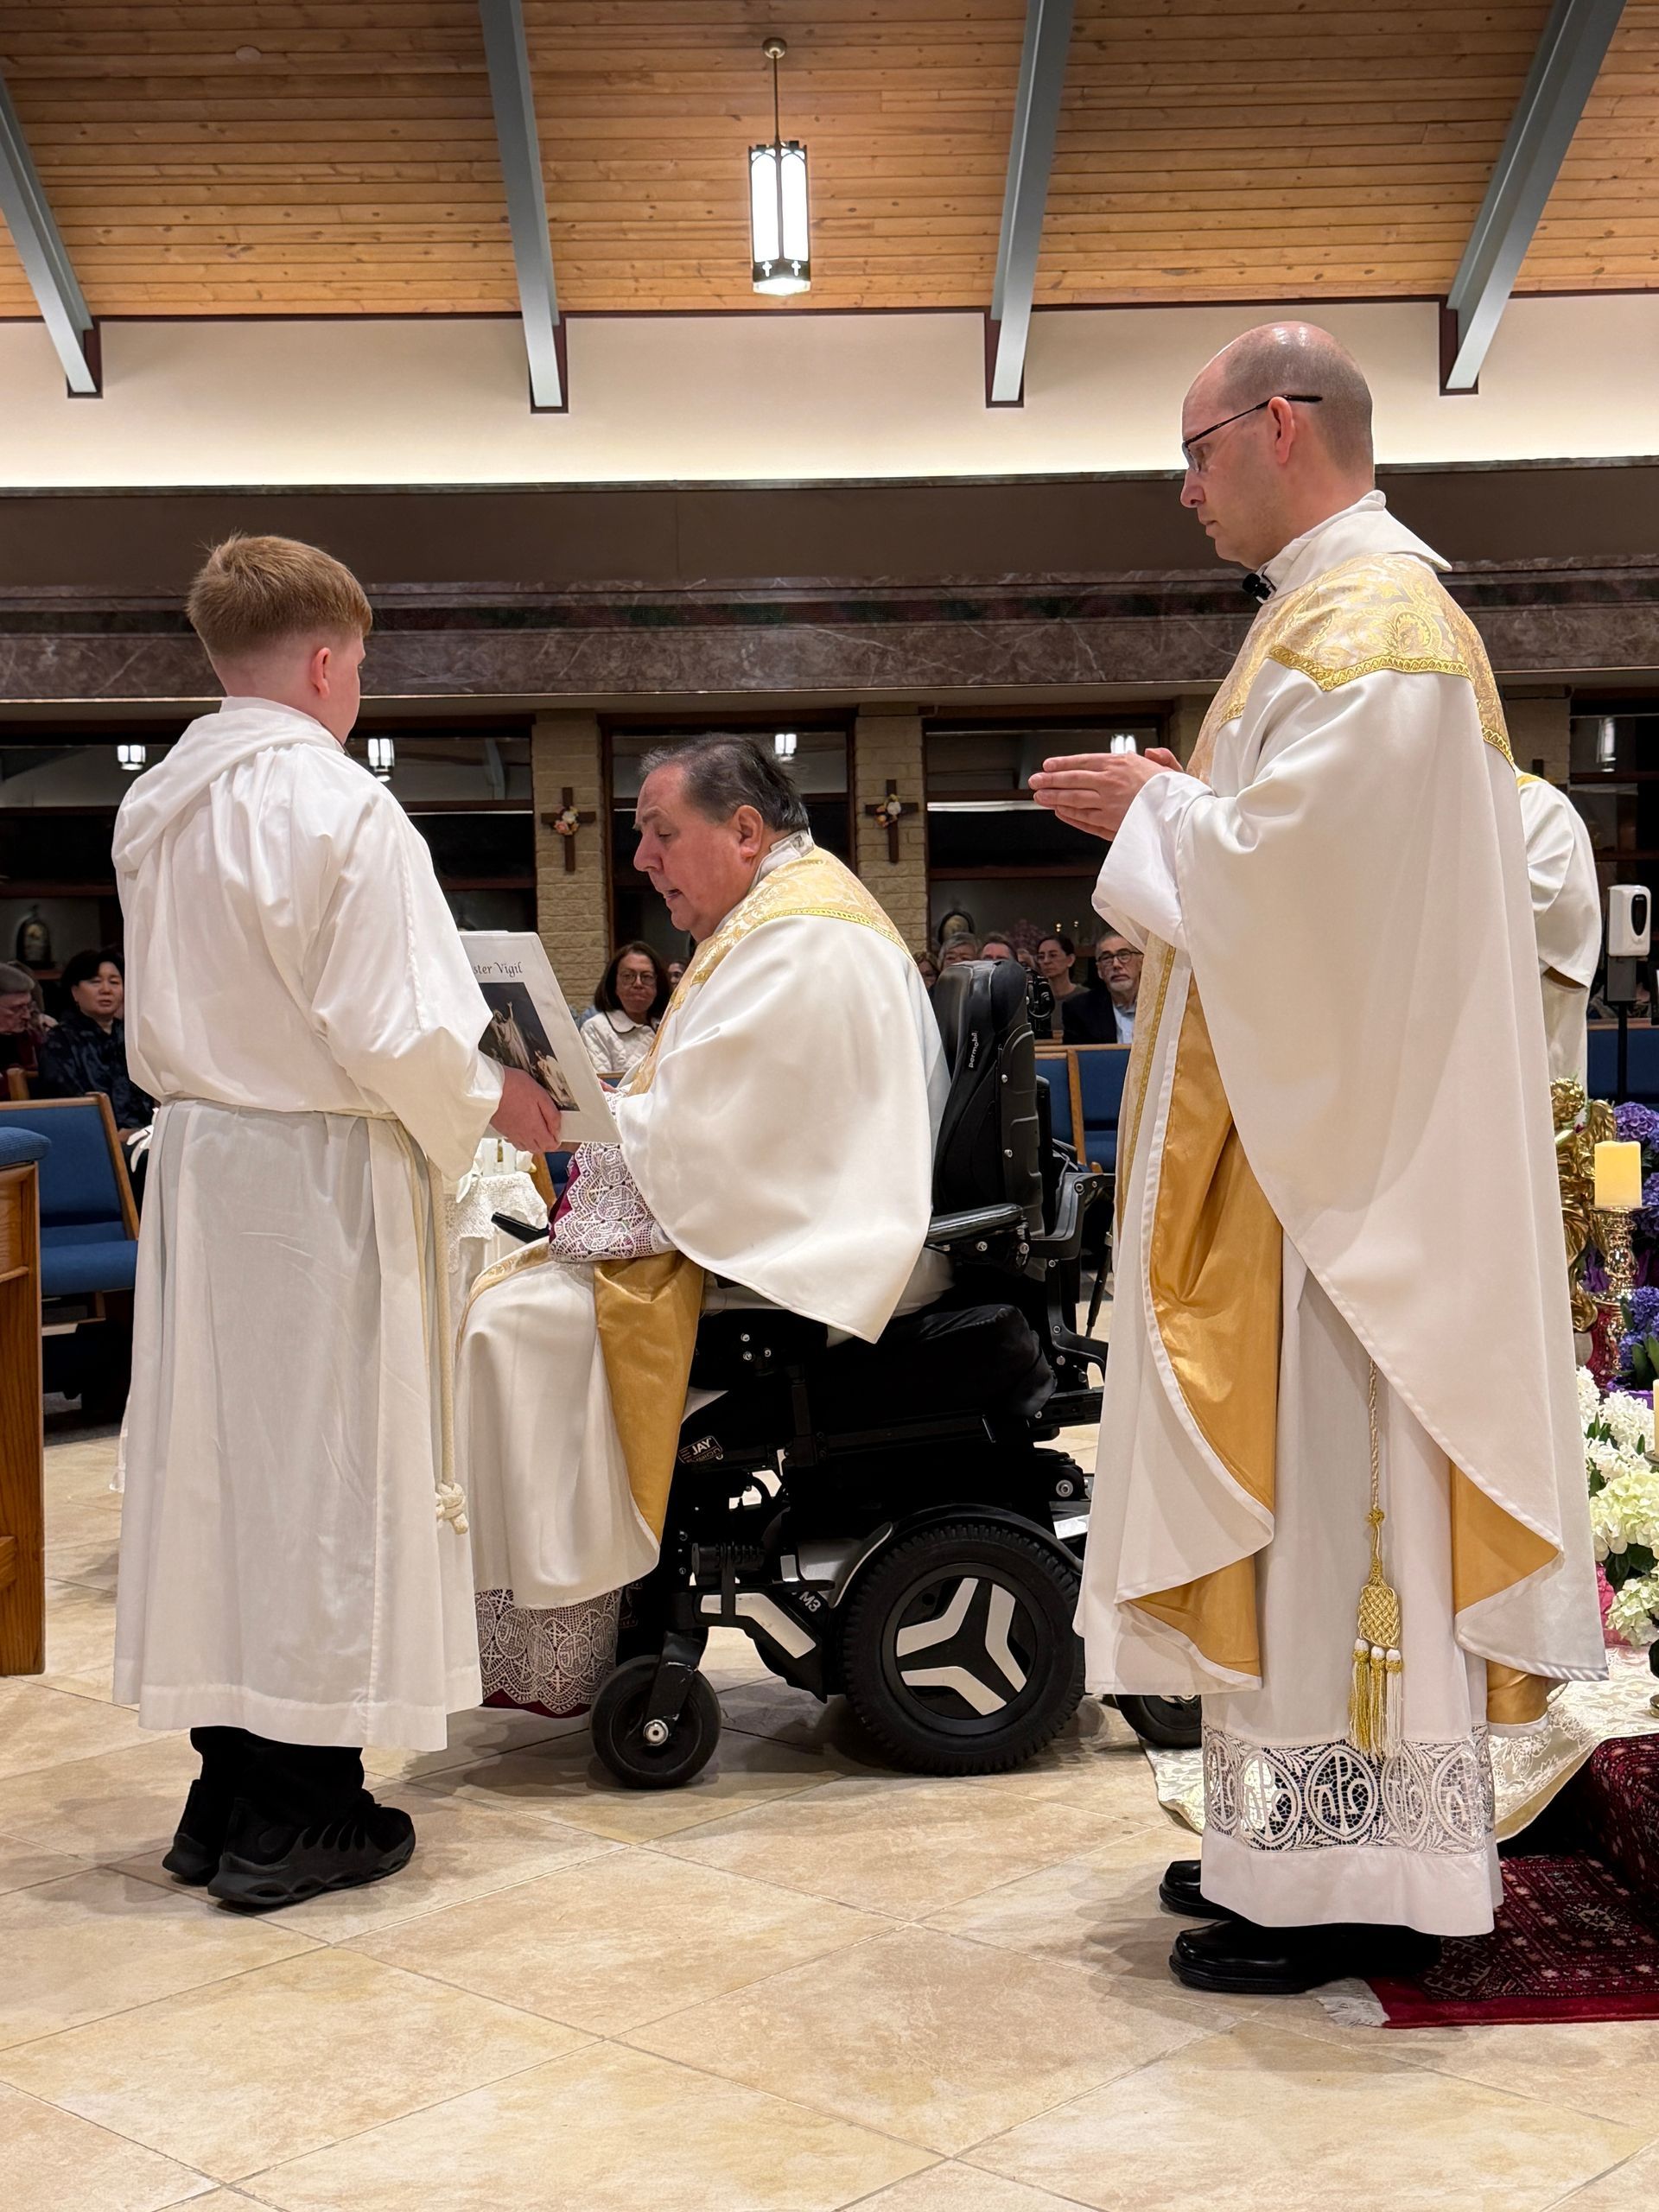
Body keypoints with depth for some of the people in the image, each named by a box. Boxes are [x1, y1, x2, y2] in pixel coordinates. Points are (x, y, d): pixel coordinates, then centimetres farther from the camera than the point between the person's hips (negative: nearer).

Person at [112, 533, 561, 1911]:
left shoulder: (156, 808, 8)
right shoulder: (341, 808, -17)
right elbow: (391, 1033, -18)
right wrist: (494, 1101, -2)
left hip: (199, 1161, 8)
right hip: (320, 1175, -7)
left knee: (213, 1455, 12)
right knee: (322, 1466, 1)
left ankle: (228, 1795, 22)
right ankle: (297, 1820, 8)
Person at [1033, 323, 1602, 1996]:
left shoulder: (1369, 621, -13)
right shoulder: (1336, 608, 19)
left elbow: (1292, 865, -22)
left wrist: (1150, 811, -6)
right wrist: (1158, 810, 11)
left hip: (1343, 1138, -11)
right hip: (1296, 1125, 11)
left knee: (1334, 1476, -6)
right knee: (1294, 1475, 12)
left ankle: (1361, 1876, 2)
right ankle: (1302, 1834, 21)